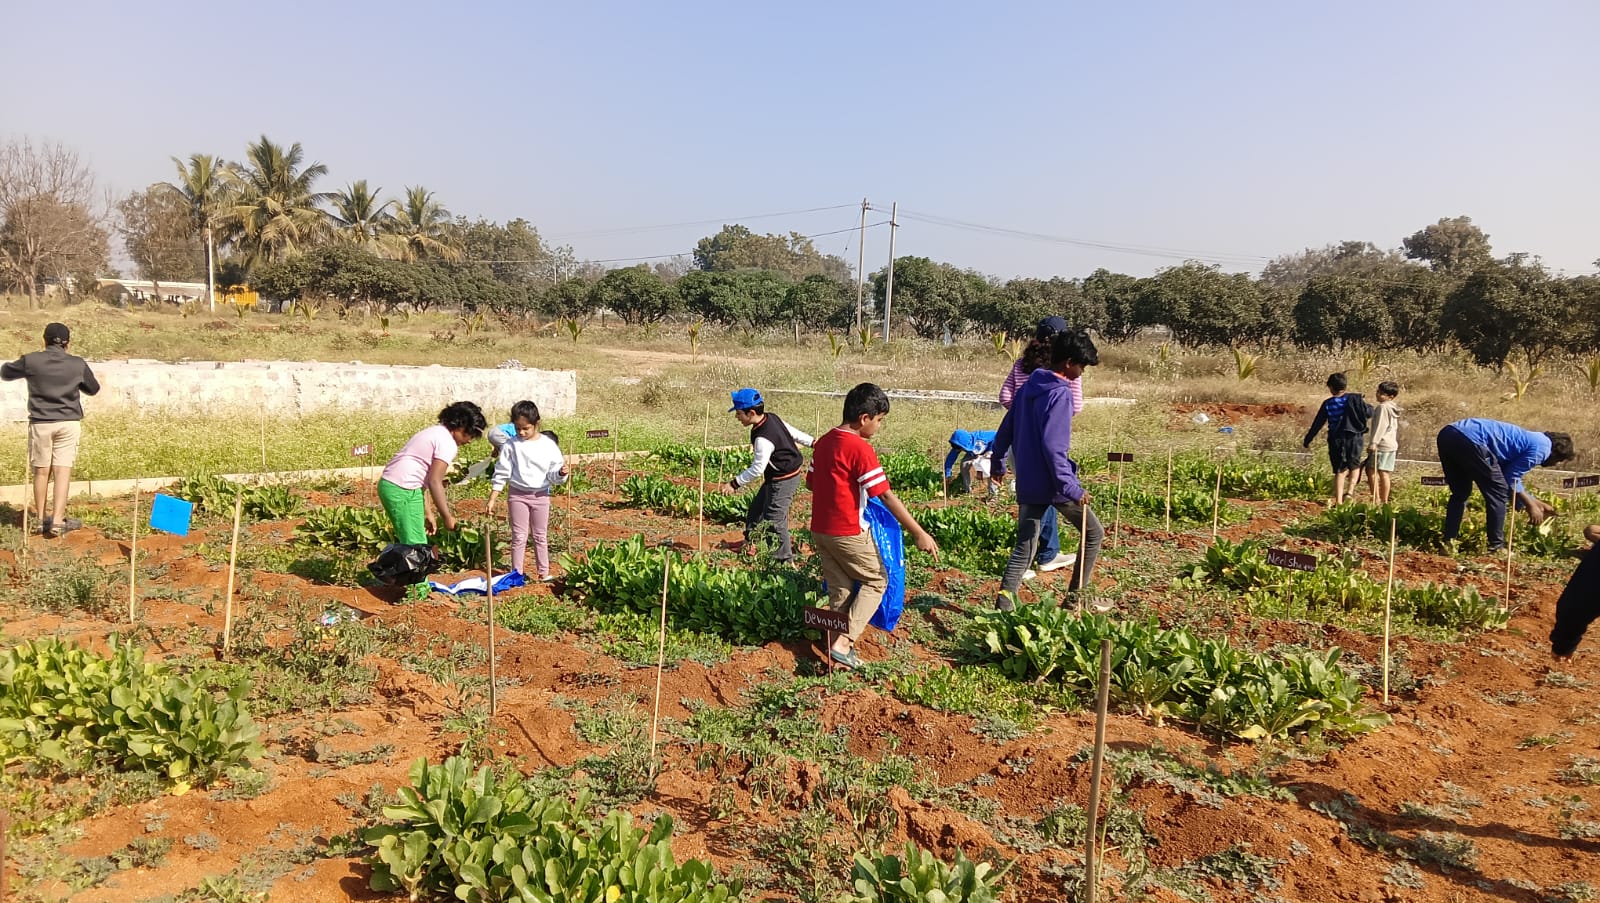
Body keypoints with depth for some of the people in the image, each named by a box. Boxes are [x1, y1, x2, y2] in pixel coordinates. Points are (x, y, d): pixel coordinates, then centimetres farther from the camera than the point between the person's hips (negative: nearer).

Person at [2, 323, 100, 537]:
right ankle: (57, 520, -8)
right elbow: (93, 389, 14)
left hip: (40, 423, 1)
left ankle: (41, 520, 19)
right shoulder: (78, 364, -1)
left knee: (41, 471, 10)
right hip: (68, 423, -1)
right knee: (63, 471, -2)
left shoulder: (30, 360, -2)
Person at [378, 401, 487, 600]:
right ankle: (417, 592, 6)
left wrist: (427, 513, 19)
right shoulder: (447, 443, -11)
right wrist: (447, 516, -7)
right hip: (402, 491, -10)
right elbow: (435, 482, -15)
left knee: (409, 541, 18)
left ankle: (418, 587, 27)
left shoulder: (435, 433, 19)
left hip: (388, 484, 10)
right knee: (415, 544, -1)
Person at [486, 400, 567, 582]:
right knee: (519, 536, 4)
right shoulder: (510, 445, -7)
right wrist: (492, 499, -5)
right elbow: (501, 473, -4)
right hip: (517, 494, -1)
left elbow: (554, 476, -1)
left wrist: (561, 473, -25)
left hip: (541, 495, 1)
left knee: (541, 536, 11)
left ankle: (544, 573, 20)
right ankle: (517, 573, 14)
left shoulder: (549, 445, -5)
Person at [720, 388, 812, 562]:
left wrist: (735, 484, -17)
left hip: (783, 480, -10)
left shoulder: (763, 438, -31)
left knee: (774, 519, -5)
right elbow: (793, 432, 10)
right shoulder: (771, 417, -3)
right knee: (756, 509, 20)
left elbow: (757, 469, -25)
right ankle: (750, 545, 33)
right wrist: (812, 443, 25)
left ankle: (784, 558, 5)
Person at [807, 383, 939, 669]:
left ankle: (841, 644, 18)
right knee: (876, 582, 9)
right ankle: (843, 643, -1)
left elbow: (811, 482, 17)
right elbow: (886, 496, -20)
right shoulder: (861, 448, -17)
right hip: (848, 532, -7)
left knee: (839, 589, 15)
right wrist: (919, 533, -18)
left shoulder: (823, 442, 6)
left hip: (820, 530, 7)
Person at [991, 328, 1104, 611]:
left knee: (1025, 545, 11)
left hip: (1027, 484, 7)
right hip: (1052, 484, -7)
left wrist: (998, 461, 27)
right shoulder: (1059, 394, -16)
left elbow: (1006, 428, 15)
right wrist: (1072, 488, -23)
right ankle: (1076, 596, 15)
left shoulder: (1029, 386, 9)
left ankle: (1005, 596, -9)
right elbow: (1053, 447, -23)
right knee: (1094, 534, 13)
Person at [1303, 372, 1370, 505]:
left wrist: (1307, 441, 11)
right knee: (1354, 465, 20)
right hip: (1354, 438, -1)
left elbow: (1317, 424, 2)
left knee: (1340, 470, 9)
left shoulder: (1327, 404, -2)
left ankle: (1339, 500, 1)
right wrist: (1364, 403, 19)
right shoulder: (1355, 399, -5)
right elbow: (1369, 414, -1)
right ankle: (1351, 491, -2)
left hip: (1336, 440, 1)